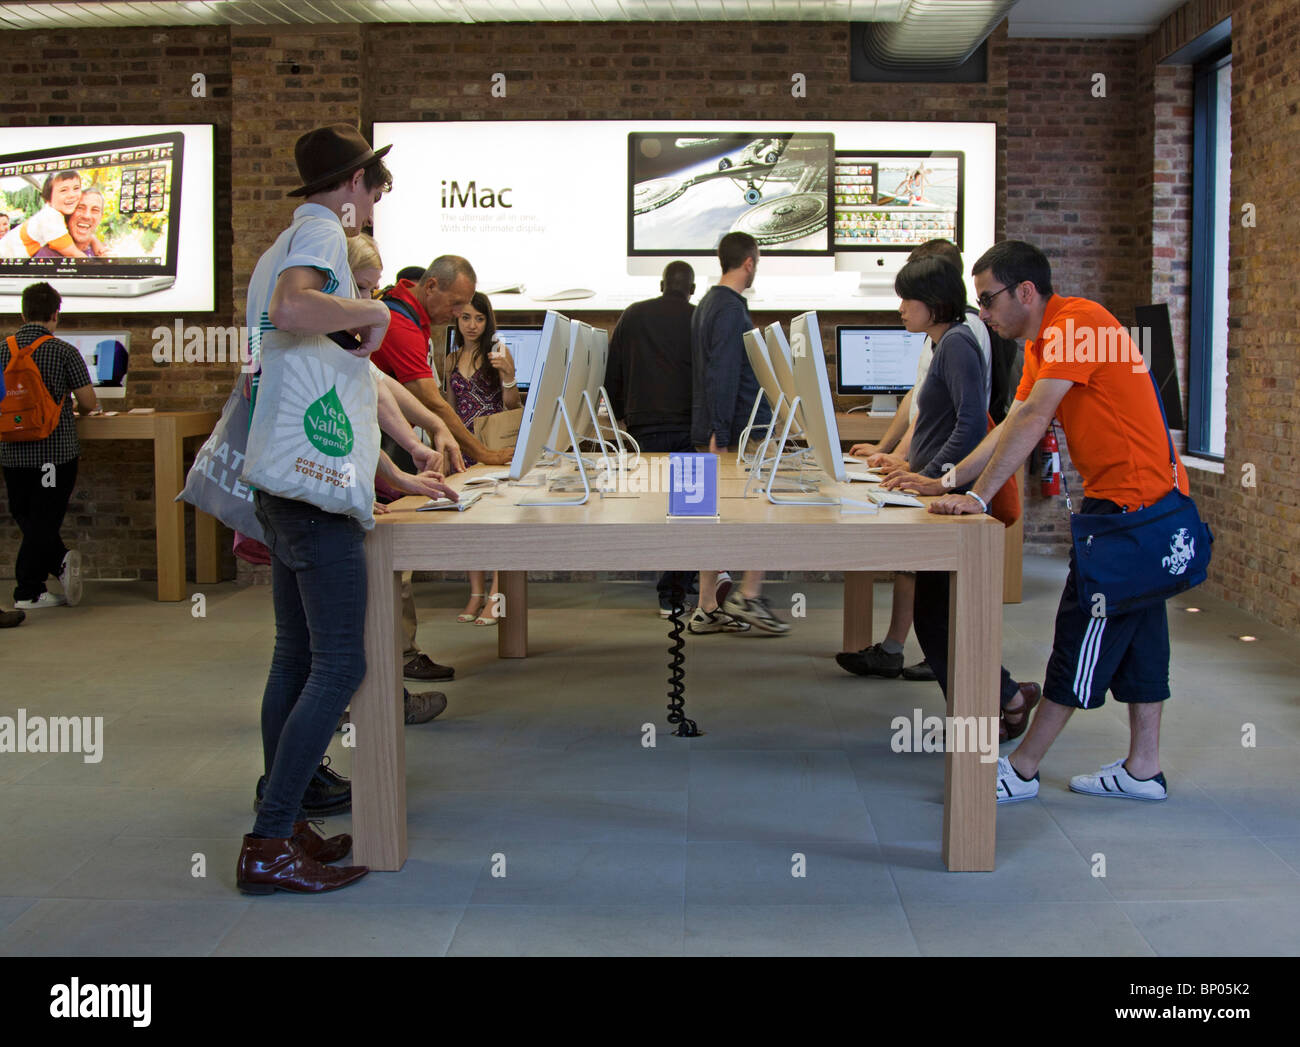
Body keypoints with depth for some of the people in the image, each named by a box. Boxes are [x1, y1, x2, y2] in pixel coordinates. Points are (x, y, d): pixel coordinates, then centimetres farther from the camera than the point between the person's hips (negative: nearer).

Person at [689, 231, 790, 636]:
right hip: (740, 428, -10)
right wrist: (719, 434, -24)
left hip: (714, 432, 10)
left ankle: (707, 609, 13)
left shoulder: (708, 304, 17)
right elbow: (722, 375, -21)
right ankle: (748, 596, -3)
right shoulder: (731, 309, -14)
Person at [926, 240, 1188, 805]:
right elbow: (1012, 426, 15)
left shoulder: (1078, 321, -17)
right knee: (1134, 629, 12)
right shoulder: (1043, 343, 15)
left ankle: (1022, 770, 0)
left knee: (1082, 634, -5)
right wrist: (948, 480, 8)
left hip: (1132, 497, -10)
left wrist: (978, 496, -26)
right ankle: (1143, 769, 20)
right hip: (1140, 502, 10)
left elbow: (1032, 419, -24)